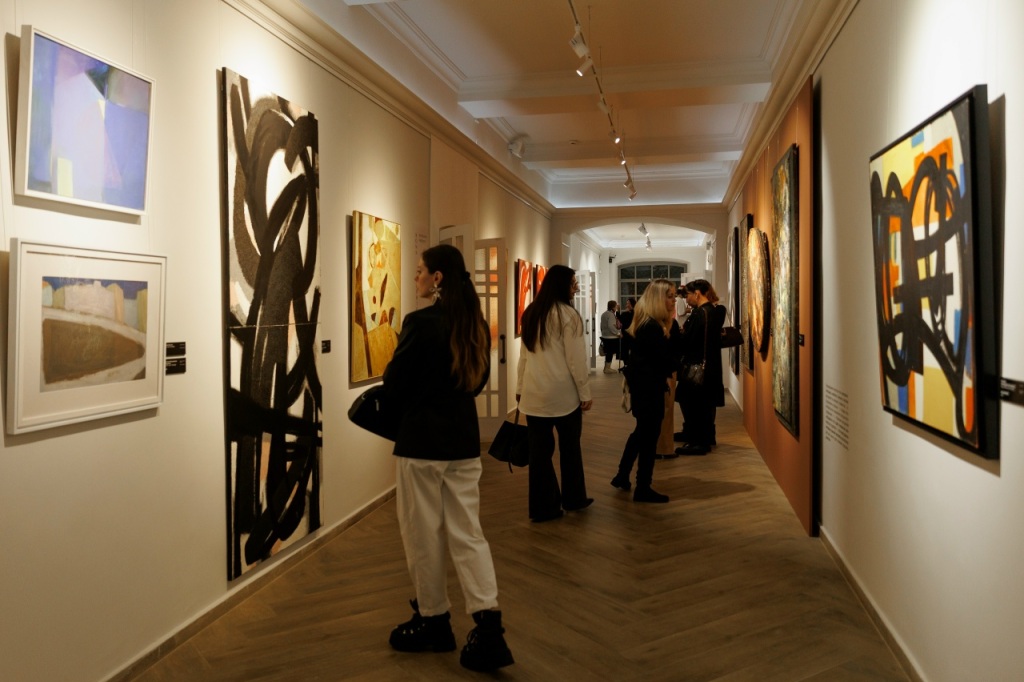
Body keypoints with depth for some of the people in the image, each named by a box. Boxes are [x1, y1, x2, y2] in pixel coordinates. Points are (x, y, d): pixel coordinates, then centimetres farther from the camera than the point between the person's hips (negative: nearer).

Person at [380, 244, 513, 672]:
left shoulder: (419, 323, -16)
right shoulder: (476, 325, 5)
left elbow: (393, 386, -11)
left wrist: (403, 416, 9)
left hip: (421, 441, -7)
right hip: (464, 439, 7)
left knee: (423, 536, 10)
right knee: (467, 532, 11)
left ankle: (434, 621, 24)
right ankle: (488, 626, 4)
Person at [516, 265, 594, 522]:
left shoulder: (530, 313, 9)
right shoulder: (568, 314, -11)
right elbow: (576, 359, -12)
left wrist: (520, 387, 19)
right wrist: (585, 392, -5)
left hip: (533, 393, 5)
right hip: (563, 393, -5)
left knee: (540, 451, 5)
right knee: (570, 448, 13)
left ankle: (542, 507, 9)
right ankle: (573, 499, 27)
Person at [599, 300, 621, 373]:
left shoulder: (604, 314, 13)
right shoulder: (611, 315, -17)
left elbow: (602, 325, 19)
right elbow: (611, 326, -26)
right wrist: (617, 333, -18)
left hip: (604, 336, 9)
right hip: (611, 337, -9)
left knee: (608, 353, 16)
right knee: (610, 353, -3)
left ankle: (607, 367, 21)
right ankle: (607, 368, 0)